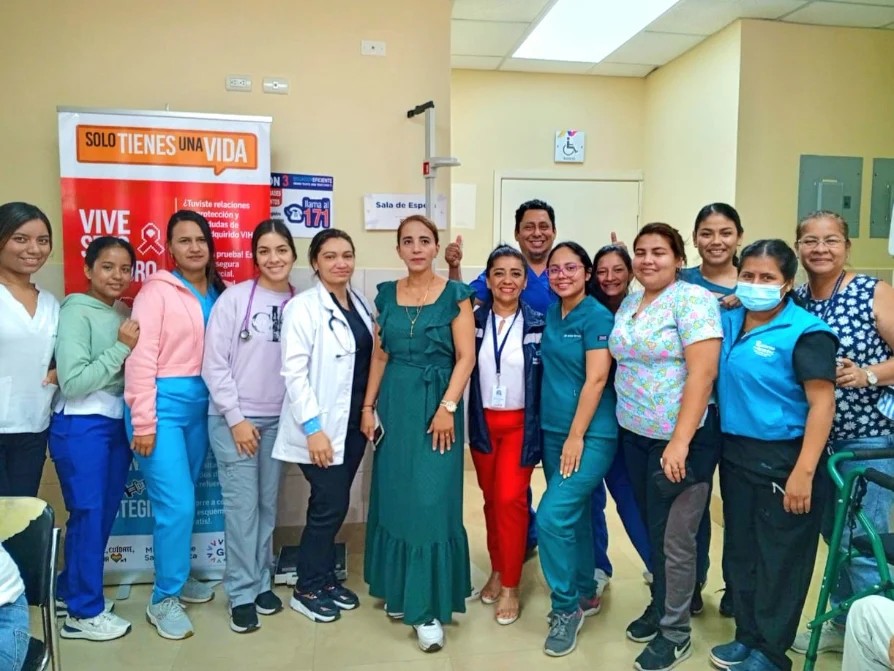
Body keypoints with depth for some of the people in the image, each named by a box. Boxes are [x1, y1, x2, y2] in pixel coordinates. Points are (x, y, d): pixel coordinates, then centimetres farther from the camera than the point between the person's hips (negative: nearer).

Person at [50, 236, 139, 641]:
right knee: (88, 514, 2)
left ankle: (70, 589, 36)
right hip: (81, 427, -7)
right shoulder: (76, 313, -13)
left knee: (106, 512, 16)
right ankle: (83, 613, 18)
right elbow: (72, 383, -20)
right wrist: (121, 347, -19)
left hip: (117, 424, 7)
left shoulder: (124, 313, 7)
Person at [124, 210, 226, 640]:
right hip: (164, 404, -5)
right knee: (176, 504, -6)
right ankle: (163, 600, 12)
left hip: (200, 404, 6)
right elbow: (141, 357, -13)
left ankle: (177, 577, 34)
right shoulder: (157, 290, -9)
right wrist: (143, 421, -15)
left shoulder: (217, 294, 8)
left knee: (182, 501, 16)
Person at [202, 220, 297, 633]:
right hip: (234, 418, -3)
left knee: (268, 505, 12)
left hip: (277, 420, 3)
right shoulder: (234, 298, -9)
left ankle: (262, 583, 27)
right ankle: (242, 593, 16)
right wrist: (236, 418, -10)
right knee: (242, 506, 1)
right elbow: (214, 364, -8)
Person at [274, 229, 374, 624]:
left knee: (335, 504, 14)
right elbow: (293, 372, -16)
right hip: (322, 426, -6)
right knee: (330, 505, -2)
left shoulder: (360, 305, 10)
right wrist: (312, 427, -20)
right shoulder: (303, 307, -11)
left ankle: (325, 578, 30)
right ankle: (307, 589, 17)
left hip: (354, 421, 6)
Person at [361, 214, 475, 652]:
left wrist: (447, 407, -15)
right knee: (394, 497, 10)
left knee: (432, 501, -4)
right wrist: (368, 406, 5)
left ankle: (429, 608, 7)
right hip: (394, 403, 4)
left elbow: (466, 357, -7)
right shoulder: (386, 294, 8)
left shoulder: (455, 295, -3)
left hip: (436, 404, -4)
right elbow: (379, 355, 10)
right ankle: (399, 591, 28)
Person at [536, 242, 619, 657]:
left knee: (552, 517, -12)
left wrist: (577, 437, -16)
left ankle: (566, 608, 7)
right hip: (553, 430, 7)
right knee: (574, 515, 16)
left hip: (590, 434, -6)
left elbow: (596, 379, -16)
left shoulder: (597, 316, -11)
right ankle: (585, 594, 33)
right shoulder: (550, 314, 8)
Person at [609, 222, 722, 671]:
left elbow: (702, 374, -20)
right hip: (635, 434, 7)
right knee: (652, 529, 17)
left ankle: (675, 632, 20)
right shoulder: (628, 304, 10)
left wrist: (679, 442, -23)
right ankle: (661, 606, 36)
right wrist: (627, 424, 12)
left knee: (675, 537, 4)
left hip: (680, 437, -7)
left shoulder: (692, 299, -13)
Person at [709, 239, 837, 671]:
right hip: (735, 454, 7)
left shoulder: (805, 332, -14)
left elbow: (822, 403, -18)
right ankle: (748, 635, 33)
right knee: (741, 551, 16)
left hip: (784, 458, -6)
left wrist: (803, 472, -22)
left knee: (780, 559, 6)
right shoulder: (728, 323, 5)